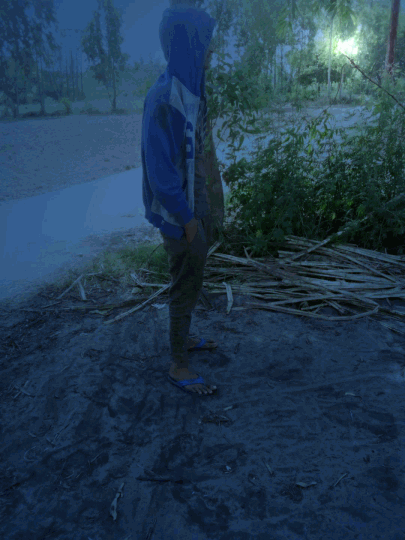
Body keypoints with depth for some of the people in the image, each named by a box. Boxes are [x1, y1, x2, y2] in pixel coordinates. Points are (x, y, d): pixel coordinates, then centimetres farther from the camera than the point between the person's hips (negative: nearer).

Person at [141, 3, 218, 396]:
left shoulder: (191, 89, 8)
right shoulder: (163, 98, -22)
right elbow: (159, 167, -23)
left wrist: (199, 208, 16)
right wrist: (185, 218, -19)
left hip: (194, 204, 9)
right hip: (179, 211, -9)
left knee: (192, 278, 21)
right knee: (185, 284, 2)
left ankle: (183, 337, 41)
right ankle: (178, 365, 19)